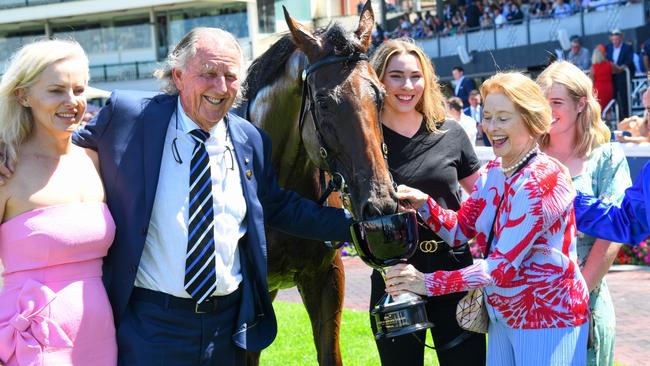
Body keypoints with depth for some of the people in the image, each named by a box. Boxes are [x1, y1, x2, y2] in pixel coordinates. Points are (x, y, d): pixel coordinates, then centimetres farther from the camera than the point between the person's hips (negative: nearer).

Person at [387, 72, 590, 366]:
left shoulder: (541, 180, -21)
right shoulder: (493, 172, 4)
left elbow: (504, 264, -24)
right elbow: (459, 230, 6)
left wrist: (428, 283, -26)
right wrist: (423, 204, -13)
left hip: (549, 320, -7)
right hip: (502, 317, 7)